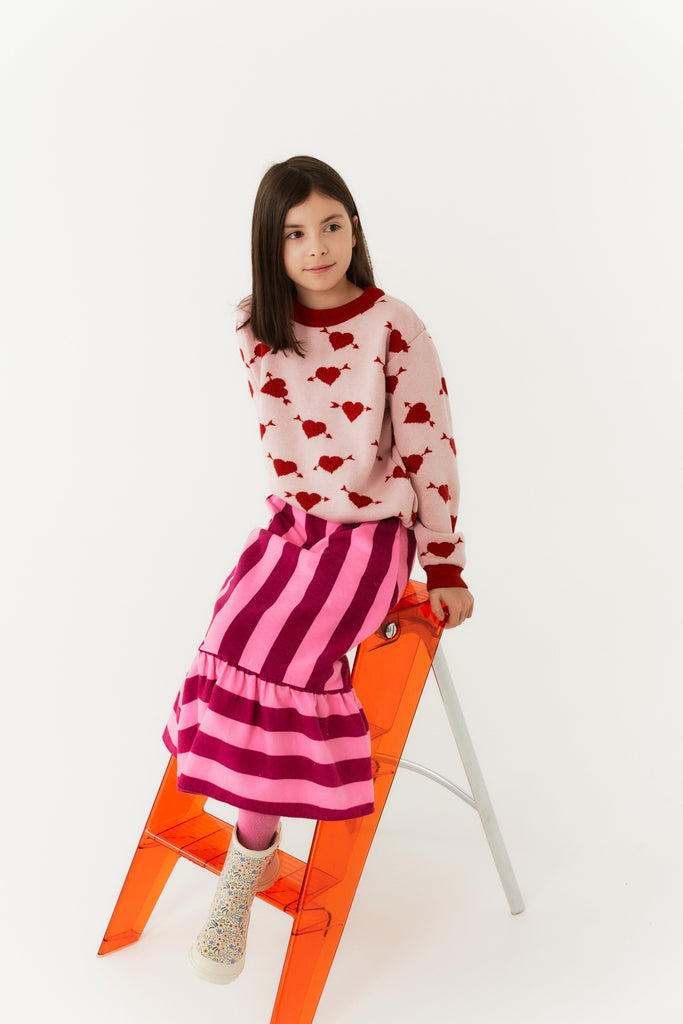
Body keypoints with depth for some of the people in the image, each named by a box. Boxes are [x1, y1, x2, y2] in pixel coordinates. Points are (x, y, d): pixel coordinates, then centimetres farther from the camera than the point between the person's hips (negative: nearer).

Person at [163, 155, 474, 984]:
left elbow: (431, 447, -8)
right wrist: (301, 510, 8)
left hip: (371, 535, -4)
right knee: (234, 650, -19)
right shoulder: (258, 329, 3)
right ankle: (260, 838, -2)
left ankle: (246, 859, -2)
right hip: (291, 522, 4)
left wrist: (446, 567, -6)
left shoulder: (393, 327, -11)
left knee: (274, 662, -21)